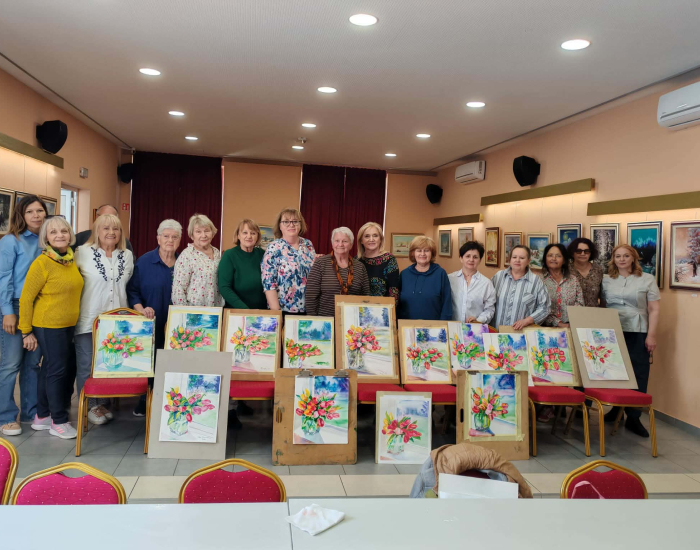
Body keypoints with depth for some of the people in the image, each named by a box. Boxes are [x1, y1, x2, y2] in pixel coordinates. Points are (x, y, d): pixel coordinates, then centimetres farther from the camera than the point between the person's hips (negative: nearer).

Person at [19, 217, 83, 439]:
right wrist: (26, 332, -10)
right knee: (57, 370, 0)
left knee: (49, 369, 16)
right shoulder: (42, 263, -14)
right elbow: (26, 298, -11)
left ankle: (42, 416, 28)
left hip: (69, 326, 7)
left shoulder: (72, 260, 5)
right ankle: (59, 422, 12)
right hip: (48, 326, -7)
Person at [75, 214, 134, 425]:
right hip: (89, 319, -3)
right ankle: (90, 406, 17)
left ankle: (103, 403, 23)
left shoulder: (127, 255, 7)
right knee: (88, 366, 3)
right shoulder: (83, 253, -5)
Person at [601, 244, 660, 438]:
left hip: (638, 333, -1)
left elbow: (654, 309, 1)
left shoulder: (647, 279, 5)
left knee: (638, 375, -2)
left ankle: (633, 418, 6)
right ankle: (616, 409, 21)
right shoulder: (606, 280, 10)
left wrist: (651, 335, -6)